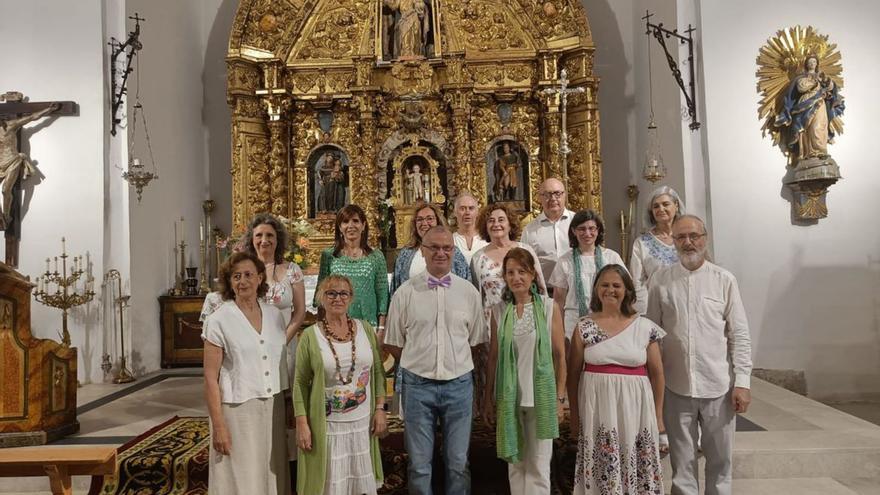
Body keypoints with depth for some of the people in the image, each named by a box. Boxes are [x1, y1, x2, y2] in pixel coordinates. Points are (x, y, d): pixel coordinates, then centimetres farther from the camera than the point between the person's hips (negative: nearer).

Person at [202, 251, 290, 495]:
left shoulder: (275, 314, 4)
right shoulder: (218, 321, -9)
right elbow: (210, 378, -9)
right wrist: (218, 426, -12)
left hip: (273, 408, 4)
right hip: (237, 409, -4)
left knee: (272, 474, 14)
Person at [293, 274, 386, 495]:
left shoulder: (365, 329, 2)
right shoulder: (310, 335, -6)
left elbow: (378, 372, 7)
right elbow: (300, 383, -4)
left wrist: (380, 409, 1)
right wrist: (302, 424, -8)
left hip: (363, 422, 3)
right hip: (327, 425, -3)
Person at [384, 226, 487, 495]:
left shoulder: (469, 291, 2)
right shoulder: (406, 292, -2)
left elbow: (476, 340, 9)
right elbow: (394, 343, 5)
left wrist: (457, 364, 6)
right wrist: (417, 363, 5)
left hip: (459, 384, 1)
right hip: (418, 385, -1)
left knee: (458, 463, 12)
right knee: (419, 464, 10)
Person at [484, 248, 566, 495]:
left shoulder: (549, 307, -3)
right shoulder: (499, 311, 3)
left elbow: (560, 355, -1)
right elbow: (493, 357, 6)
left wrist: (560, 397, -3)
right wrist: (488, 398, 6)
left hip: (541, 396, -2)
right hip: (509, 396, 2)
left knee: (538, 465, 3)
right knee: (515, 463, 12)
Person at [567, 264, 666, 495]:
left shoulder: (645, 327, 0)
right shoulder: (584, 327, 0)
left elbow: (656, 373, 6)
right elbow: (573, 374, 4)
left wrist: (659, 416, 7)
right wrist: (574, 414, 5)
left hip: (635, 408, 0)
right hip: (597, 408, 0)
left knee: (636, 468, 7)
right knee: (600, 468, 5)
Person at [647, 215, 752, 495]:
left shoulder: (724, 280, 0)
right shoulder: (660, 281, 1)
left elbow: (740, 335, 0)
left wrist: (742, 382, -4)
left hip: (718, 387, 0)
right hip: (676, 387, 0)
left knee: (720, 460, 12)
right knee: (682, 462, 11)